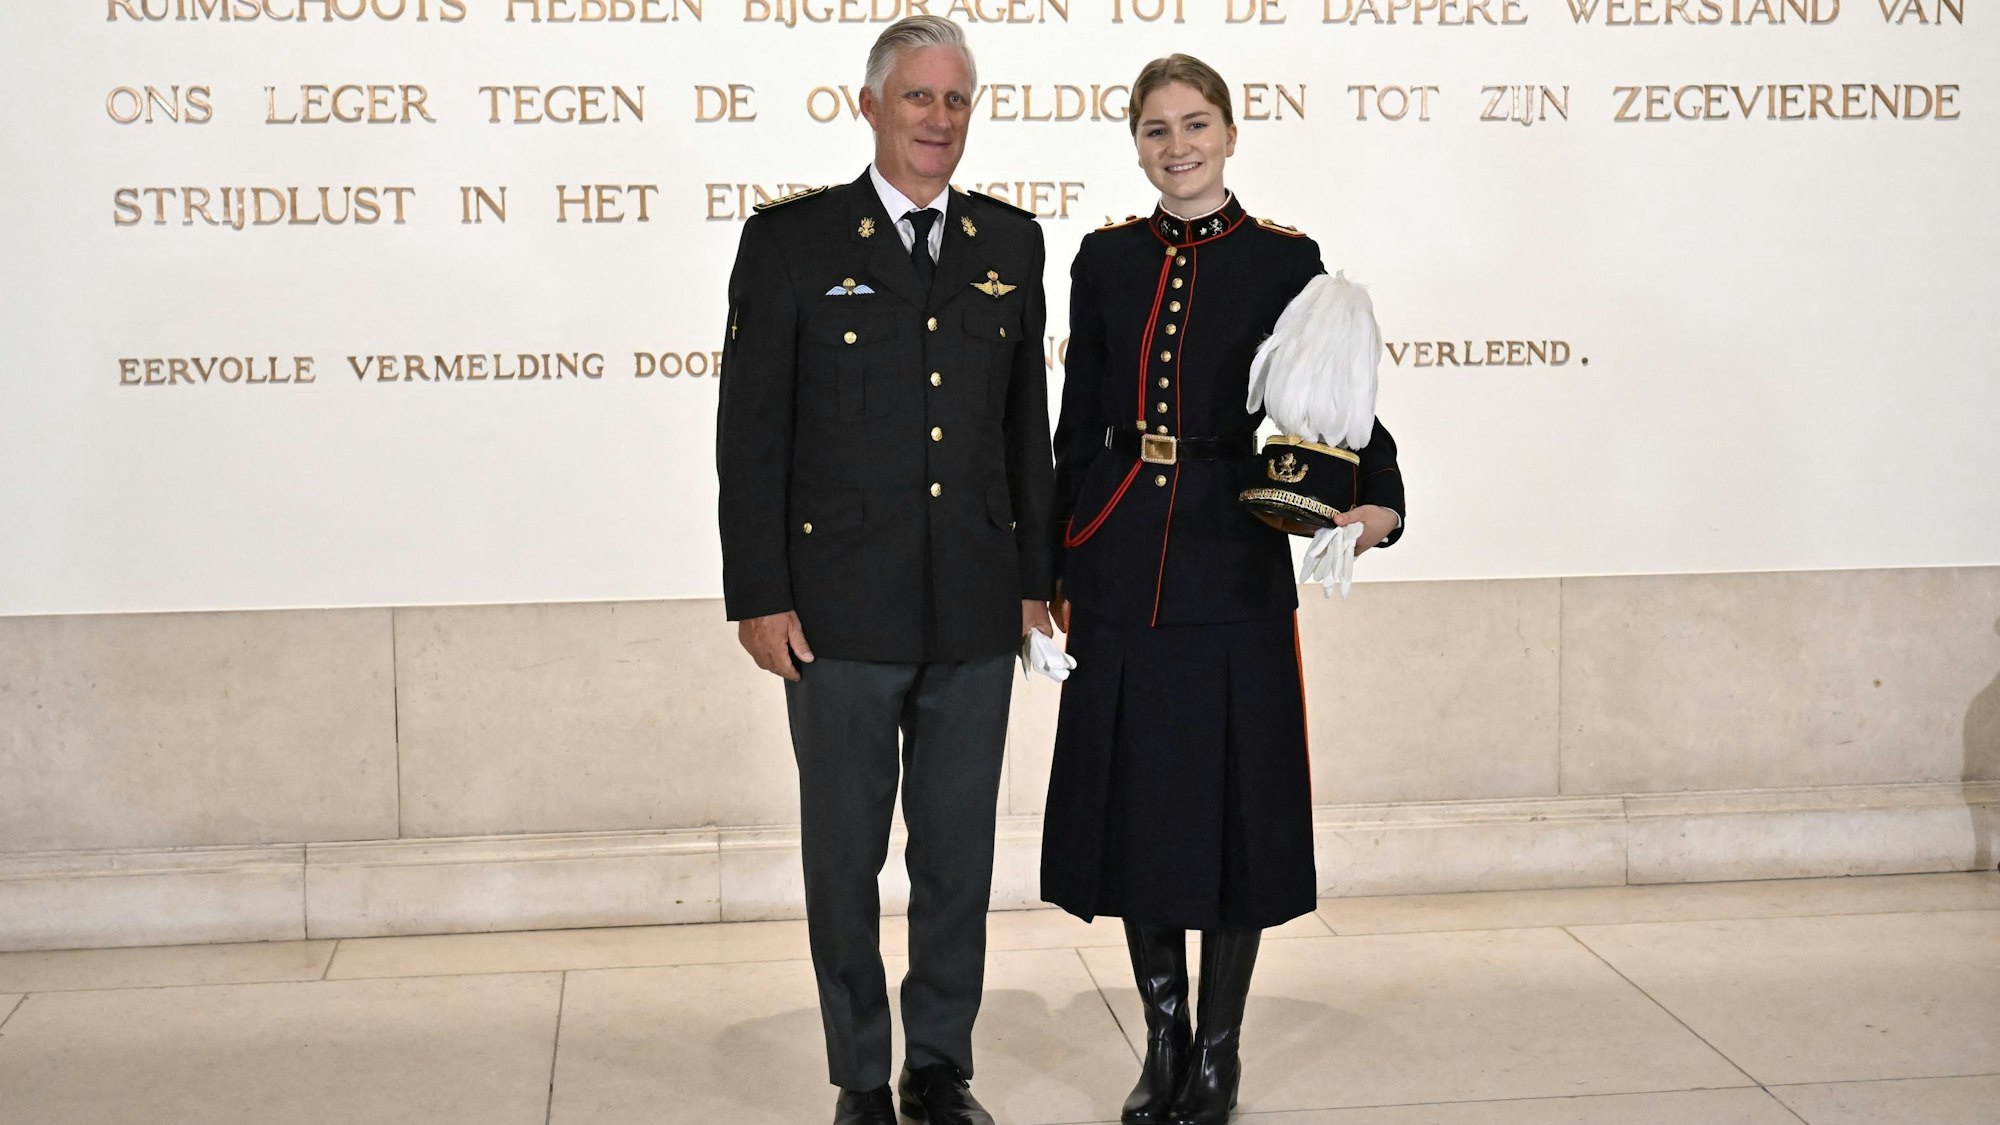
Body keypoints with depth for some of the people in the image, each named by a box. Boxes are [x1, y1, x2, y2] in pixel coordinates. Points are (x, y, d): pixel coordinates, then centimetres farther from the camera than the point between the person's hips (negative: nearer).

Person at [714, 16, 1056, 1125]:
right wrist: (760, 597, -8)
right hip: (841, 610, -3)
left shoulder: (1011, 243, 9)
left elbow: (1027, 423, 13)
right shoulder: (791, 240, -2)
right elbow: (751, 432, -4)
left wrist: (1037, 575, 10)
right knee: (844, 856, 7)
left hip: (976, 616, 3)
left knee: (959, 853, 11)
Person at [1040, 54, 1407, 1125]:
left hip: (1236, 567, -3)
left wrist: (1376, 503, -20)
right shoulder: (1106, 258, 7)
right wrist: (1060, 574, 9)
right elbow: (1080, 427, 10)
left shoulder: (1284, 261, 0)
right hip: (1121, 570, 3)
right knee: (1134, 798, 8)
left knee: (1235, 799, 3)